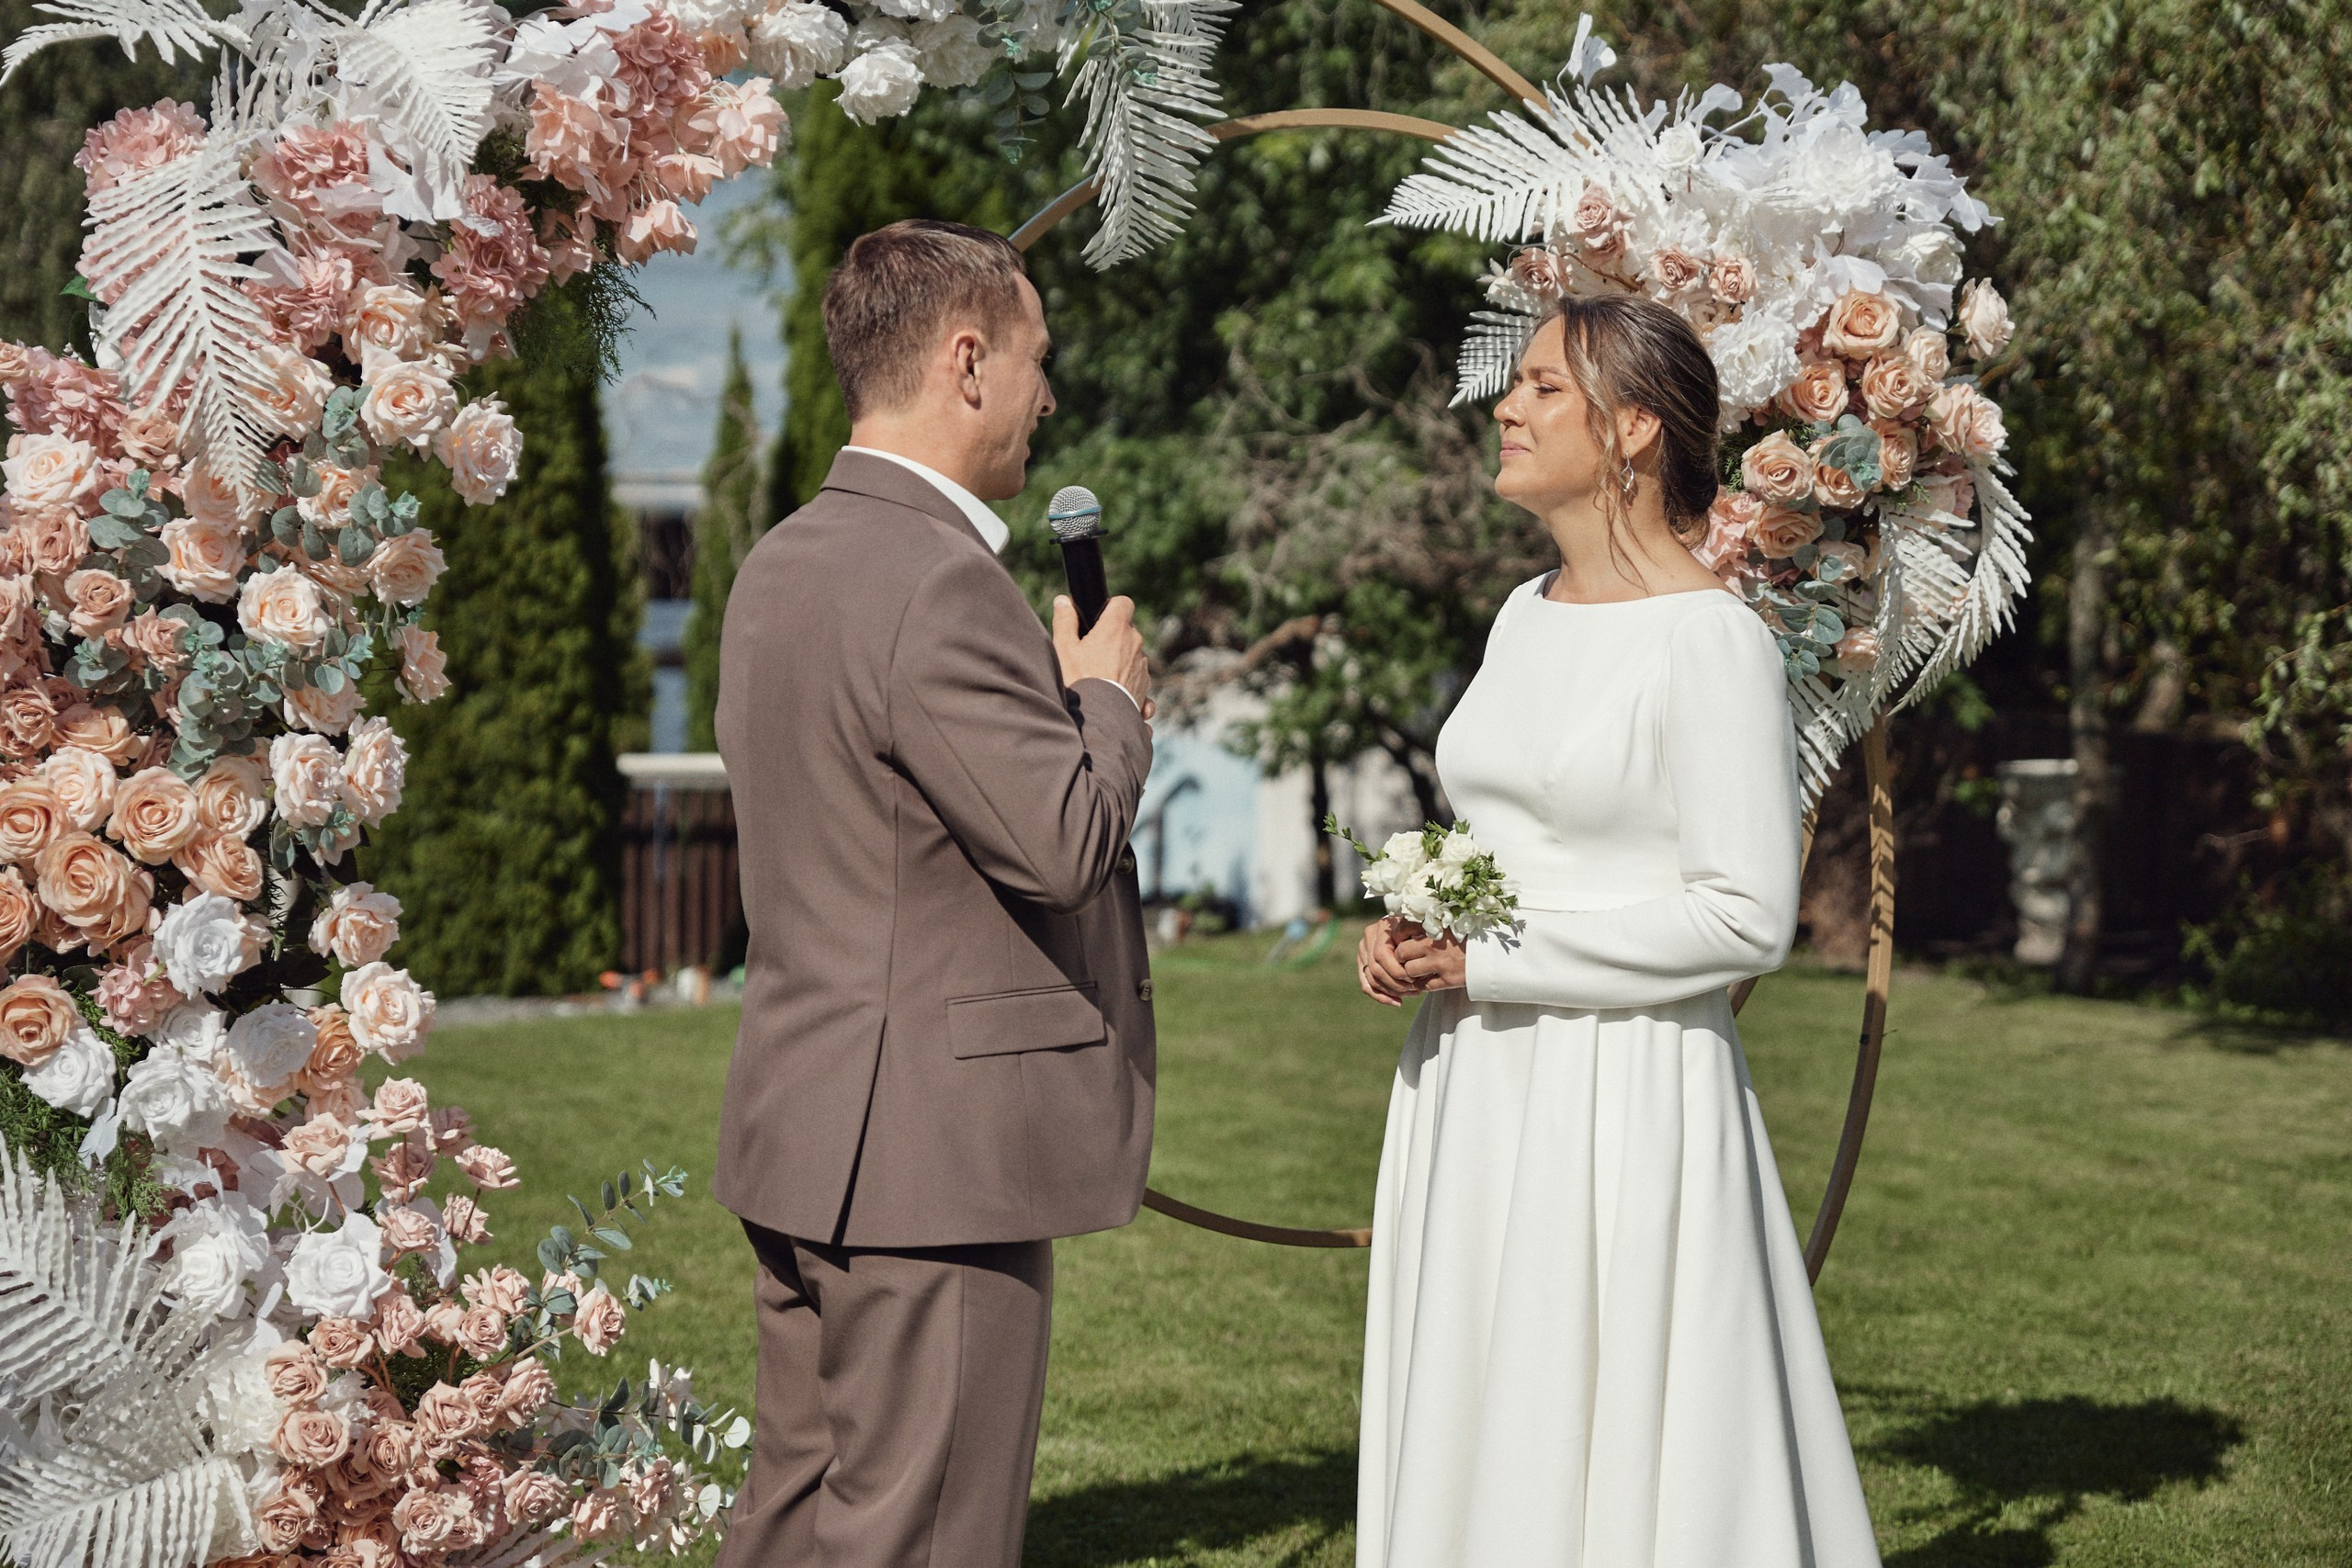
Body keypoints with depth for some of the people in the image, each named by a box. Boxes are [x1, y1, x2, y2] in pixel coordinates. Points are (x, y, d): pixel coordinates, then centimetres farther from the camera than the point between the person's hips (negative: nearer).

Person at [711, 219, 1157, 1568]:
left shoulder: (782, 563, 13)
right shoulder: (940, 585, -19)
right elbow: (1063, 841, -21)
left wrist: (1064, 703, 15)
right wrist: (1106, 699, -2)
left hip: (809, 1138, 10)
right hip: (937, 1151, -10)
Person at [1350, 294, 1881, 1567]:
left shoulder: (1712, 640, -12)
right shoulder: (1526, 614, 12)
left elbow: (1745, 918, -16)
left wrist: (1495, 959, -14)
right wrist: (1415, 936, 3)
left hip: (1624, 1101, -8)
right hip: (1477, 1098, 8)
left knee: (1618, 1462, -1)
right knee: (1470, 1452, 12)